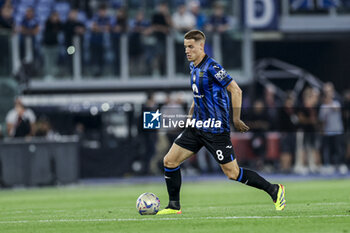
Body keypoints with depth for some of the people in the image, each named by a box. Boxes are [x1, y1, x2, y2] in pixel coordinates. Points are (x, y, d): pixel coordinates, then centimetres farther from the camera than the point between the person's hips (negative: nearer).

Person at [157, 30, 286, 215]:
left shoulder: (211, 67, -17)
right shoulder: (193, 67, 11)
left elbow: (236, 90, -17)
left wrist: (236, 119, -17)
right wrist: (191, 114, 22)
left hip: (215, 130, -8)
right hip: (197, 127, 8)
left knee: (232, 173, -6)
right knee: (170, 161, 2)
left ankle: (274, 190, 9)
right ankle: (174, 206, 13)